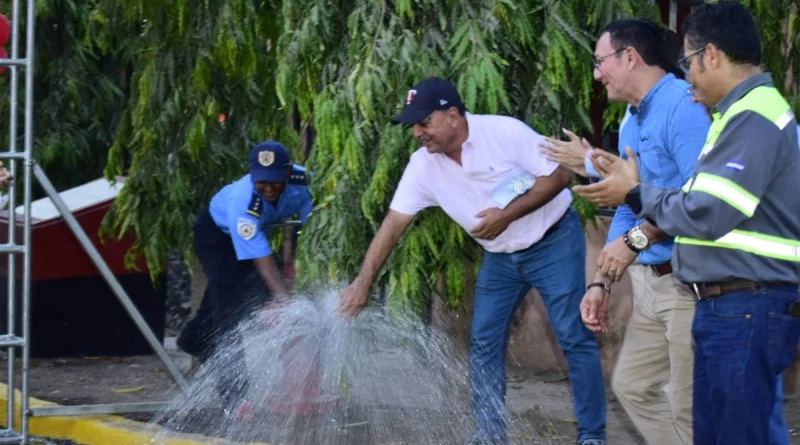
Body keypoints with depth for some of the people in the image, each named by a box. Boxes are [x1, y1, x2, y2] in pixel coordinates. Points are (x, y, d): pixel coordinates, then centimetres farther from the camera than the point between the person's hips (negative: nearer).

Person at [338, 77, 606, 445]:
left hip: (553, 242, -5)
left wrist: (508, 214, -27)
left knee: (573, 337, -7)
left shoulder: (505, 132, -24)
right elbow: (393, 224, -10)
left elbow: (559, 175, -19)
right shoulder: (423, 166, -11)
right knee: (484, 342, 3)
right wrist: (363, 282, -18)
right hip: (501, 257, 6)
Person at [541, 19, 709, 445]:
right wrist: (600, 281, 16)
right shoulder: (631, 125, 16)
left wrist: (638, 239, -22)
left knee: (692, 410, -6)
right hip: (651, 281, 10)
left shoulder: (683, 106, -16)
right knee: (632, 385, 16)